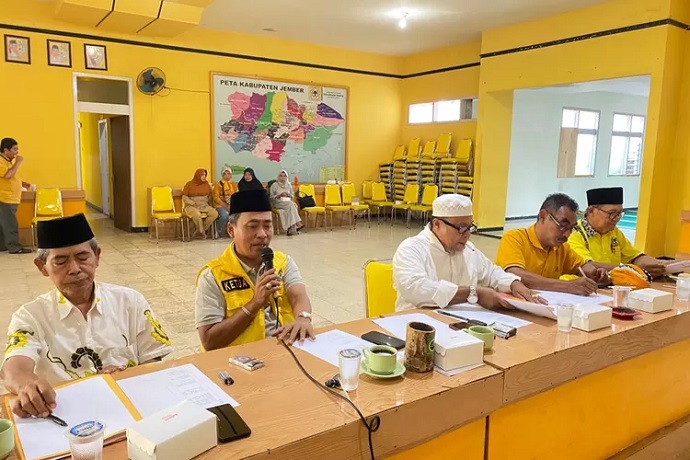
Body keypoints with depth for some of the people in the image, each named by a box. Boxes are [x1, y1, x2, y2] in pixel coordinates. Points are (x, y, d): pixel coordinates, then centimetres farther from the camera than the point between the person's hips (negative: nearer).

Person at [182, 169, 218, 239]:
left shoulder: (206, 184, 11)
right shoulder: (189, 184, 0)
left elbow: (210, 195, 17)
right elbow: (184, 197, -2)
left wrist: (209, 203, 1)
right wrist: (193, 203, -15)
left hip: (204, 206, 4)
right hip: (191, 206, -4)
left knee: (215, 213, -24)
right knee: (197, 214, -39)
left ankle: (200, 230, -11)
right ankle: (201, 231, -12)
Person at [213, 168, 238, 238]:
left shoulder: (234, 185, 19)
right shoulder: (218, 184, 6)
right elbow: (216, 198, -3)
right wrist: (226, 206, -14)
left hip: (232, 206, 3)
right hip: (220, 205, -3)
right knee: (225, 214, -36)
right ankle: (219, 231, -11)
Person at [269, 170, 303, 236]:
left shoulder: (288, 185, 14)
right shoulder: (274, 185, 1)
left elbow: (293, 195, 17)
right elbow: (271, 197, -1)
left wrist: (288, 195, -5)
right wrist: (279, 195, -15)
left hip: (288, 202, 4)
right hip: (278, 203, -4)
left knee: (294, 205, -31)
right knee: (290, 204, -33)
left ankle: (291, 229, -36)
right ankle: (297, 223, -36)